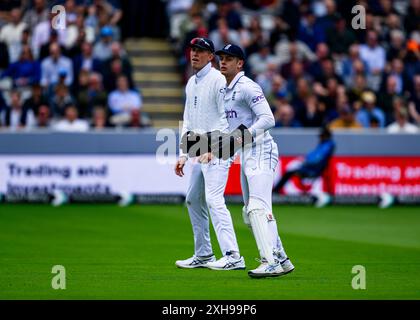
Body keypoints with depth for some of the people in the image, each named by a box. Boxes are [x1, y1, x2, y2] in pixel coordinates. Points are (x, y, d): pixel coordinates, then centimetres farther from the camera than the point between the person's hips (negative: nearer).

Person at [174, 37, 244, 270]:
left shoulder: (217, 80, -10)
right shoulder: (191, 83, 17)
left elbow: (227, 118, -16)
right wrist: (183, 155, 17)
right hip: (200, 152, 10)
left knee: (214, 200, -19)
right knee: (193, 200, 14)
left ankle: (232, 256, -24)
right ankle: (203, 255, 24)